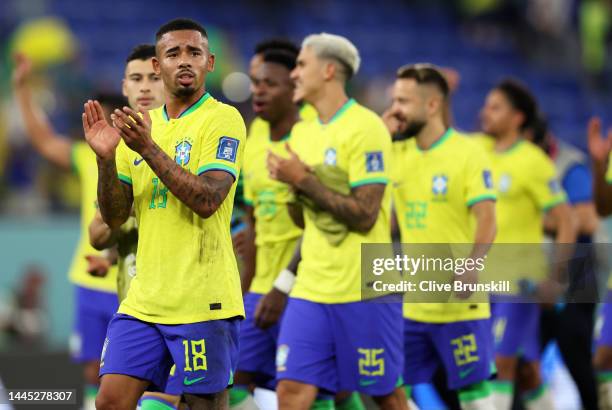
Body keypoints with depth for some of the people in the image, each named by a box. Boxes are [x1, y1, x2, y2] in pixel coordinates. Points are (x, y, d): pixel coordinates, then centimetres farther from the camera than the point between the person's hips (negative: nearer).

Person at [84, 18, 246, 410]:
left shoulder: (222, 119, -6)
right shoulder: (141, 126, 13)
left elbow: (207, 200, -19)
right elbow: (115, 217, 10)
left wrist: (149, 149, -21)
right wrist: (105, 158, -7)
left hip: (202, 301, -6)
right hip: (143, 301, 6)